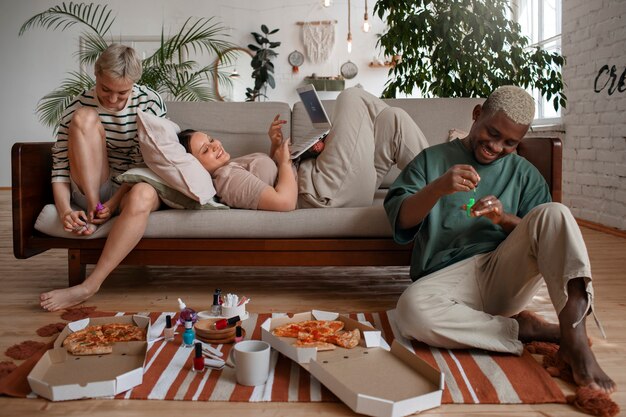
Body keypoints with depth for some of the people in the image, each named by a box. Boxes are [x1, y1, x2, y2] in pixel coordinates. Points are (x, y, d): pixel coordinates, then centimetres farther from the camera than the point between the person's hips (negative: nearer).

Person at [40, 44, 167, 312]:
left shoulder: (150, 103, -7)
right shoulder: (79, 105, -4)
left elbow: (146, 161, -10)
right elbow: (60, 165, -7)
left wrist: (115, 201, -20)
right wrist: (64, 210, -23)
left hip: (133, 188, -1)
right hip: (93, 192, 1)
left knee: (142, 194, -41)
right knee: (85, 117, -21)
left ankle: (89, 286, -35)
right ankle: (92, 213, -22)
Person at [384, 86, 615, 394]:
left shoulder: (525, 174, 17)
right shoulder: (432, 159, 11)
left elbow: (545, 237, 9)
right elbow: (398, 219, 0)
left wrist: (505, 218, -10)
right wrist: (438, 188, -19)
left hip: (505, 274, 2)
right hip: (447, 277, -2)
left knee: (554, 213, -22)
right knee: (411, 310, -36)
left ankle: (575, 342, -29)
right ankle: (522, 328, -19)